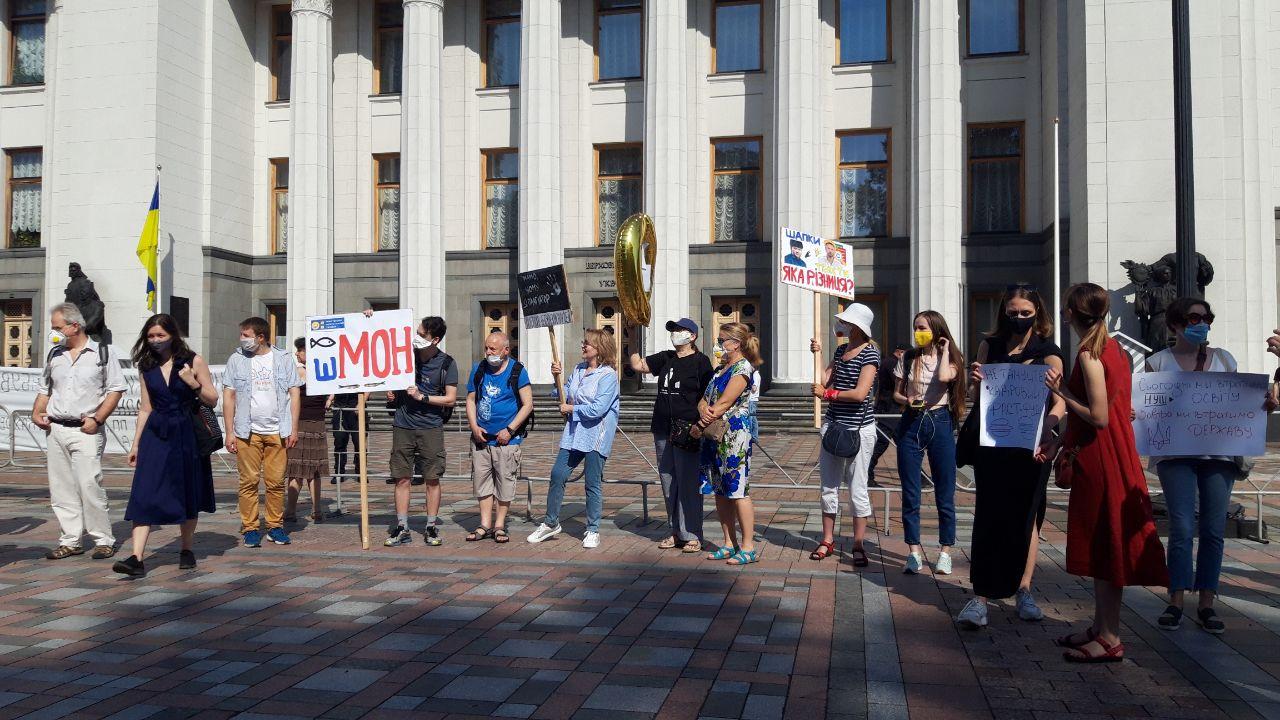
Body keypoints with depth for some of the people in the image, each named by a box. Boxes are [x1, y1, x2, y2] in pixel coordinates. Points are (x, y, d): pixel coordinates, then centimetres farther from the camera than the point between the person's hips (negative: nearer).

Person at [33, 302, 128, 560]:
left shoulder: (103, 353, 0)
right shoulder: (54, 355, 15)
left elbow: (116, 389, -3)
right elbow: (45, 389, 24)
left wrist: (97, 419, -12)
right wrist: (36, 413, 6)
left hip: (86, 431, -6)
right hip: (56, 430, 6)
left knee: (89, 486, -11)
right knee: (61, 489, 6)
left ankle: (103, 540, -1)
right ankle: (71, 541, 14)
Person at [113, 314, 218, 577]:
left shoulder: (194, 362, -2)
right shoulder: (147, 367, 7)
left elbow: (213, 400, 0)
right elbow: (146, 408, 11)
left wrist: (193, 384, -17)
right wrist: (136, 444, 9)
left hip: (186, 434, -2)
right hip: (156, 435, 2)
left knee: (188, 495, 10)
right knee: (144, 495, -9)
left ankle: (187, 550, 26)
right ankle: (136, 558, -11)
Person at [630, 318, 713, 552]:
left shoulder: (700, 361, -3)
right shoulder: (665, 358, 15)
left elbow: (707, 398, -6)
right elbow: (638, 365, 16)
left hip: (688, 433, -6)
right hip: (663, 431, 7)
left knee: (688, 485, -4)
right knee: (668, 484, 11)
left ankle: (692, 536, 3)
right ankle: (676, 532, 21)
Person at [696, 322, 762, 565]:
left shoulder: (742, 367, -9)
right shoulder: (721, 369, 19)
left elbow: (725, 403, -16)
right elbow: (704, 400, 13)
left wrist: (701, 425, -11)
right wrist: (704, 410, -11)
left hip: (734, 434, -9)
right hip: (714, 435, 9)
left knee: (737, 491, -8)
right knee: (720, 491, 11)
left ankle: (748, 548, -2)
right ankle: (729, 544, 19)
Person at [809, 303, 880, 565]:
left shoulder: (870, 353, -12)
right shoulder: (840, 350, 10)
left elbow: (860, 393, -20)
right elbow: (823, 381, 8)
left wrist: (826, 393, -10)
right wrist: (817, 354, 1)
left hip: (858, 429, -7)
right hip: (833, 425, 7)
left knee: (857, 490, 1)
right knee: (829, 487, 11)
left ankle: (858, 546, 11)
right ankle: (827, 541, 21)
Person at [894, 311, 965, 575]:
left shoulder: (951, 358, 1)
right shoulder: (908, 358, 7)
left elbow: (944, 377, -22)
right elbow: (896, 393, 11)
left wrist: (944, 350, -8)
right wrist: (906, 400, -10)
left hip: (940, 423, -2)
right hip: (911, 424, 2)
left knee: (945, 493, 3)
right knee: (910, 493, 3)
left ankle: (945, 552, 14)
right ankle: (914, 552, 11)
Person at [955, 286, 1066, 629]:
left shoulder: (1048, 352, -2)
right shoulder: (990, 345, 7)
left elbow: (1060, 401, -13)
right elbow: (977, 395, 11)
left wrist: (1048, 424, -34)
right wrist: (975, 381, -12)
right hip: (992, 444, 1)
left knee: (1026, 516, 8)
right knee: (989, 515, -3)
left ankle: (1023, 590, 19)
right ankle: (980, 595, -4)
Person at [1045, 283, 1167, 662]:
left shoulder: (1089, 354, -17)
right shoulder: (1112, 348, 11)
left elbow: (1098, 417, -21)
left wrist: (1060, 390, -11)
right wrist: (1059, 441, 15)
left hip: (1101, 460, -9)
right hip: (1113, 456, 9)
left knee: (1104, 546, -2)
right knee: (1100, 546, 15)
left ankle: (1109, 639, 6)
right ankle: (1100, 628, 24)